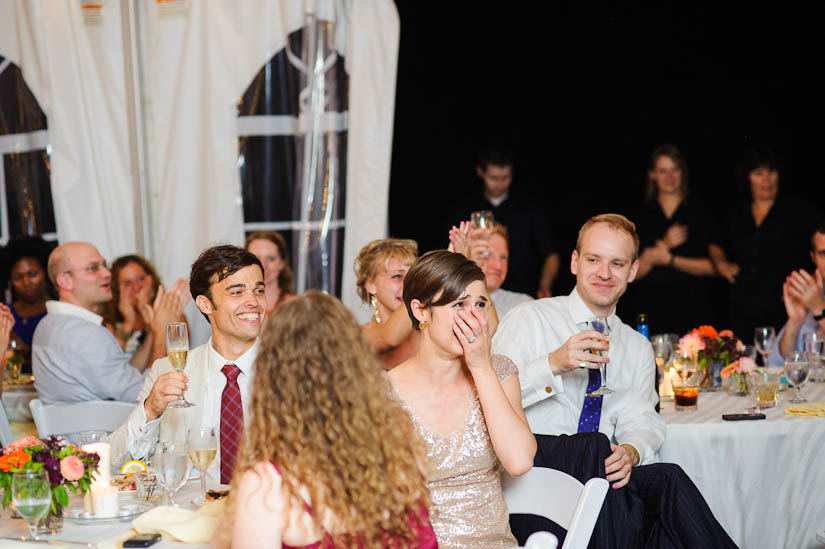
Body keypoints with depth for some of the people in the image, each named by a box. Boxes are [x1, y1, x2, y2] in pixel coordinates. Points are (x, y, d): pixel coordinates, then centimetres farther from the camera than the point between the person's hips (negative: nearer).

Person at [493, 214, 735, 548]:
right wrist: (553, 364, -21)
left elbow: (640, 420, 7)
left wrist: (631, 452, -17)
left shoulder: (637, 349, 22)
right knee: (595, 444, -35)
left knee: (666, 477, -30)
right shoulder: (530, 319, 6)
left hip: (600, 473, 3)